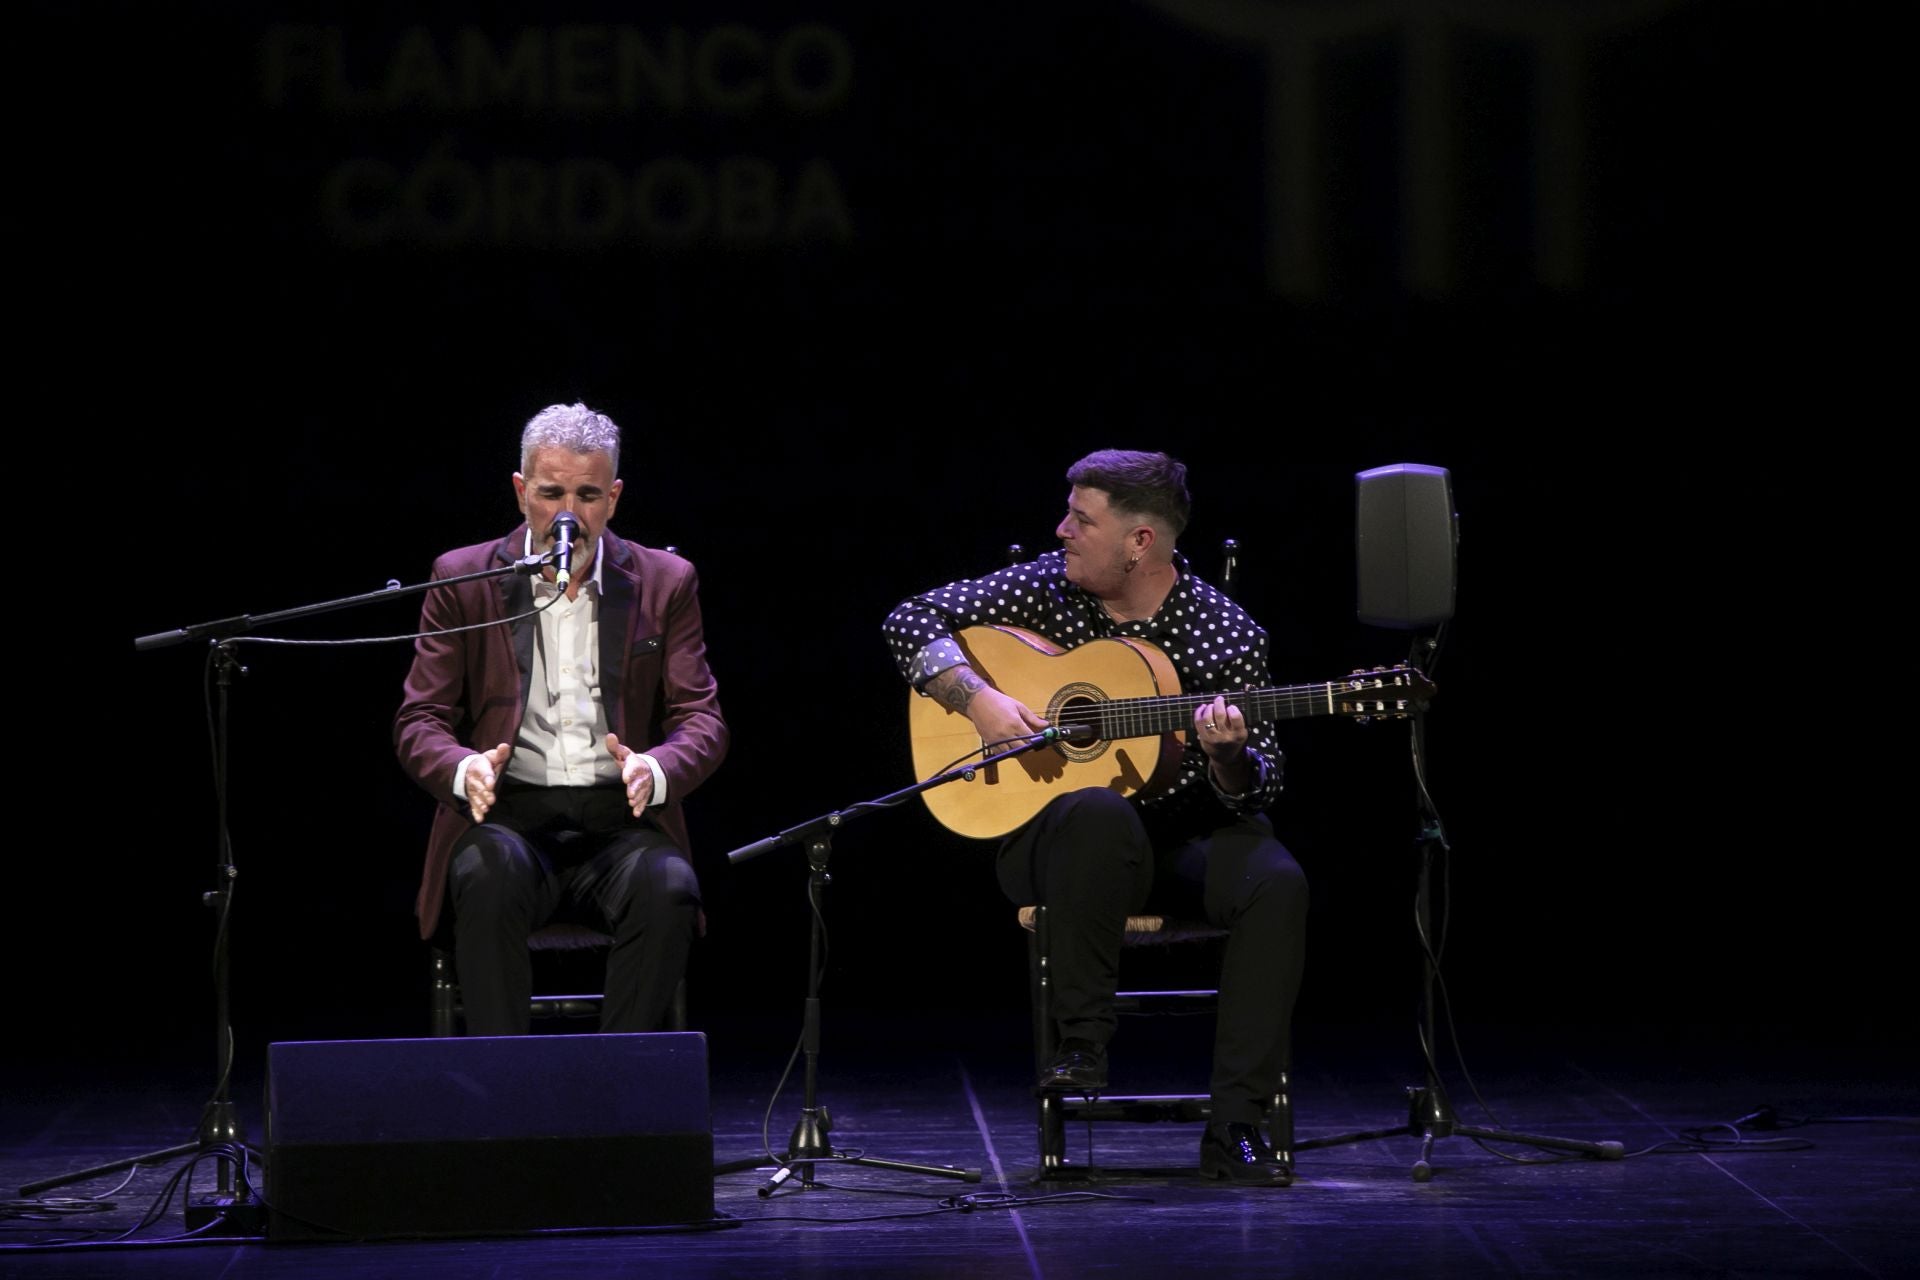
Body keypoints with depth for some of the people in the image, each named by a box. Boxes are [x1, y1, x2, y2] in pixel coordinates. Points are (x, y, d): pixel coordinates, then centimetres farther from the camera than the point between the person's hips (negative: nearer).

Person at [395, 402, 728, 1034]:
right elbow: (418, 720, 4)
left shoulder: (665, 583, 9)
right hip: (508, 817, -1)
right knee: (489, 878, -36)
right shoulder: (464, 580, 7)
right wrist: (465, 769, -21)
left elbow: (702, 719, 4)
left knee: (668, 888, -33)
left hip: (620, 820, 1)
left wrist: (656, 769, -20)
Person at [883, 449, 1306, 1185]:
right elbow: (911, 620, 2)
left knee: (1276, 882, -30)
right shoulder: (1048, 587, 1)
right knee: (1099, 813, -38)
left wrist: (1229, 756, -28)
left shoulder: (1225, 635, -4)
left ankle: (1234, 1127, -29)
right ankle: (1080, 1045, -27)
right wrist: (979, 700, -14)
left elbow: (1255, 794, -3)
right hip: (1049, 838, -1)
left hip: (1182, 840, 1)